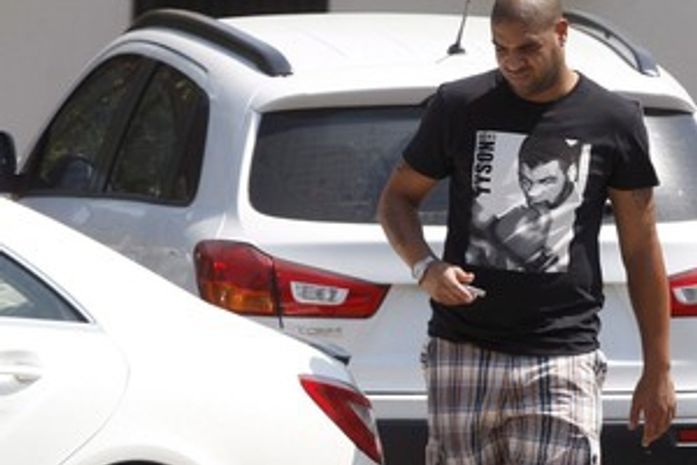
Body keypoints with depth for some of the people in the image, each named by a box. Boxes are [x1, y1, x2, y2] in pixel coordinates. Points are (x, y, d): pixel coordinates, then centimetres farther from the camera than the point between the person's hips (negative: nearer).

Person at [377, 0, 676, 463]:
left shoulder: (614, 121, 4)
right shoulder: (460, 106, 5)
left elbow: (642, 251, 9)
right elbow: (398, 198, 15)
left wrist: (658, 370, 8)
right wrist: (425, 266, -7)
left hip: (562, 357, -2)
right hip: (463, 353, 2)